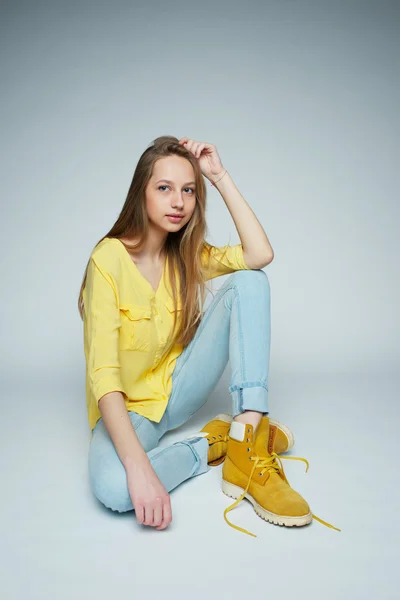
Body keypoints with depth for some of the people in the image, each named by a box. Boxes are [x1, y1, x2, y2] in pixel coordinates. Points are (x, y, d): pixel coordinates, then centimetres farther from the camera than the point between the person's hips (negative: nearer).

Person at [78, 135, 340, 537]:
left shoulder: (186, 255, 1)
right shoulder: (109, 257, -19)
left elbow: (260, 254, -17)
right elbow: (102, 372, -28)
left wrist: (221, 178, -15)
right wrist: (138, 466, -39)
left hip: (177, 391, 5)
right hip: (127, 408, -5)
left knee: (248, 281, -13)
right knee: (113, 487, -40)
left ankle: (248, 436, -24)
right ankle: (212, 445, -11)